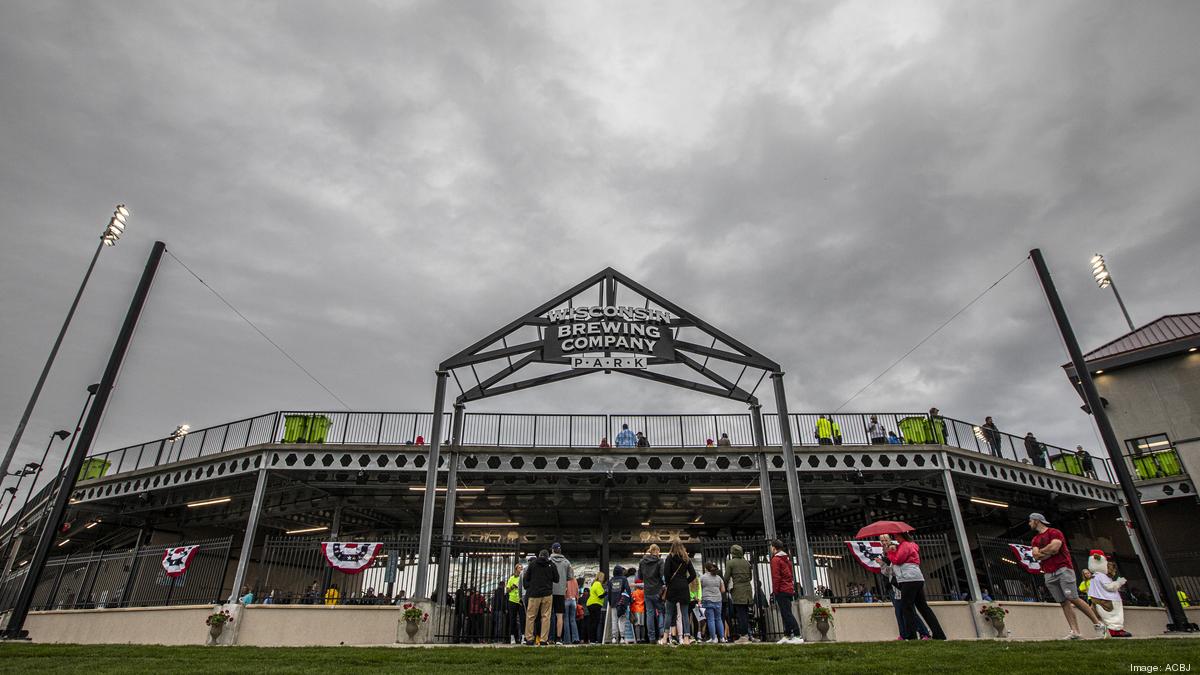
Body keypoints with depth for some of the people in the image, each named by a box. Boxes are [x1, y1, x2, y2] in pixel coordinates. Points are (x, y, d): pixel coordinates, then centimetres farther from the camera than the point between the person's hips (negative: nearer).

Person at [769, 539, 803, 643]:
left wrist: (775, 591, -12)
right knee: (787, 613, 12)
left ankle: (797, 636, -15)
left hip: (782, 591, -9)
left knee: (787, 614, -9)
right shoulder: (787, 558, 17)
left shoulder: (775, 559, -10)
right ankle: (787, 636, 16)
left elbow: (776, 577, -15)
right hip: (789, 589, 9)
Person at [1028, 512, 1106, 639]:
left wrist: (1041, 551, -1)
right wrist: (1049, 552, -5)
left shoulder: (1054, 532, -1)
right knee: (1064, 603, 0)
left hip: (1063, 569, -6)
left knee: (1073, 599, -13)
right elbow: (1036, 556, 7)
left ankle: (1098, 624, 0)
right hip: (1048, 575, 6)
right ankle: (1074, 631, -3)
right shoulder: (1035, 539, 19)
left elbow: (1054, 547, -17)